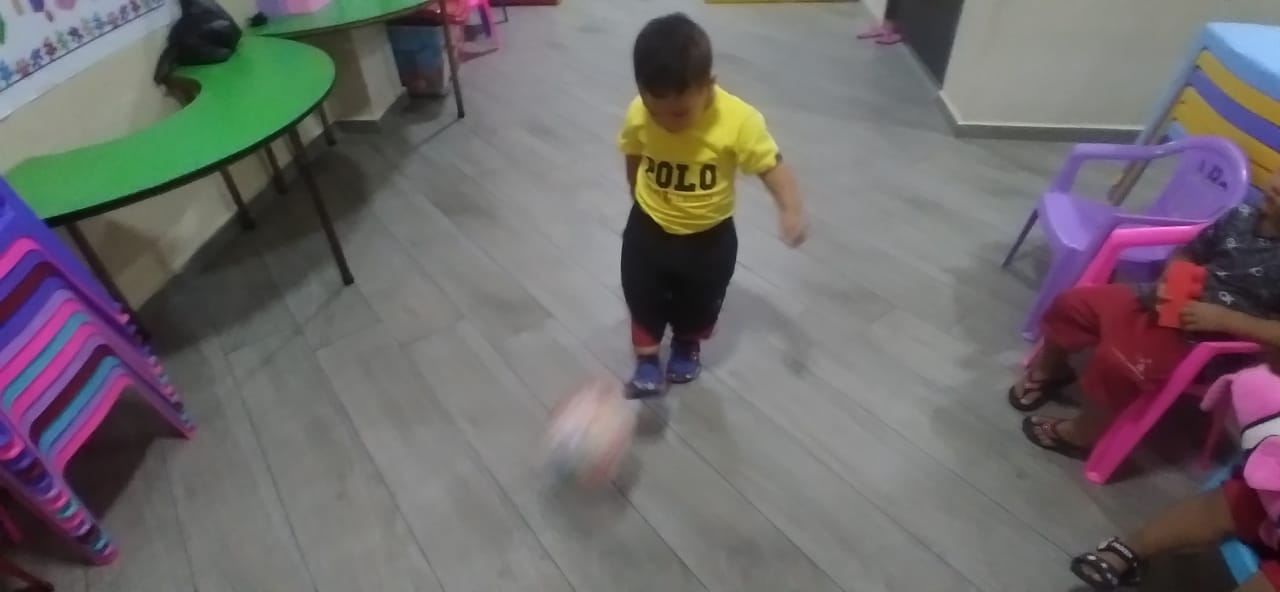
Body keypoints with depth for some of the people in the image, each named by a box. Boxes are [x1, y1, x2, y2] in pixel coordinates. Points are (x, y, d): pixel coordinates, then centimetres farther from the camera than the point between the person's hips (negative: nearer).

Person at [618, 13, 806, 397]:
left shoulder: (738, 120, -28)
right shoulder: (638, 116, -20)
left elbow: (771, 165, -18)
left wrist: (791, 209, -34)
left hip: (709, 237, 0)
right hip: (648, 229, 1)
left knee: (700, 303, 19)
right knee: (642, 297, 11)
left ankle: (688, 344, 49)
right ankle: (646, 358, 34)